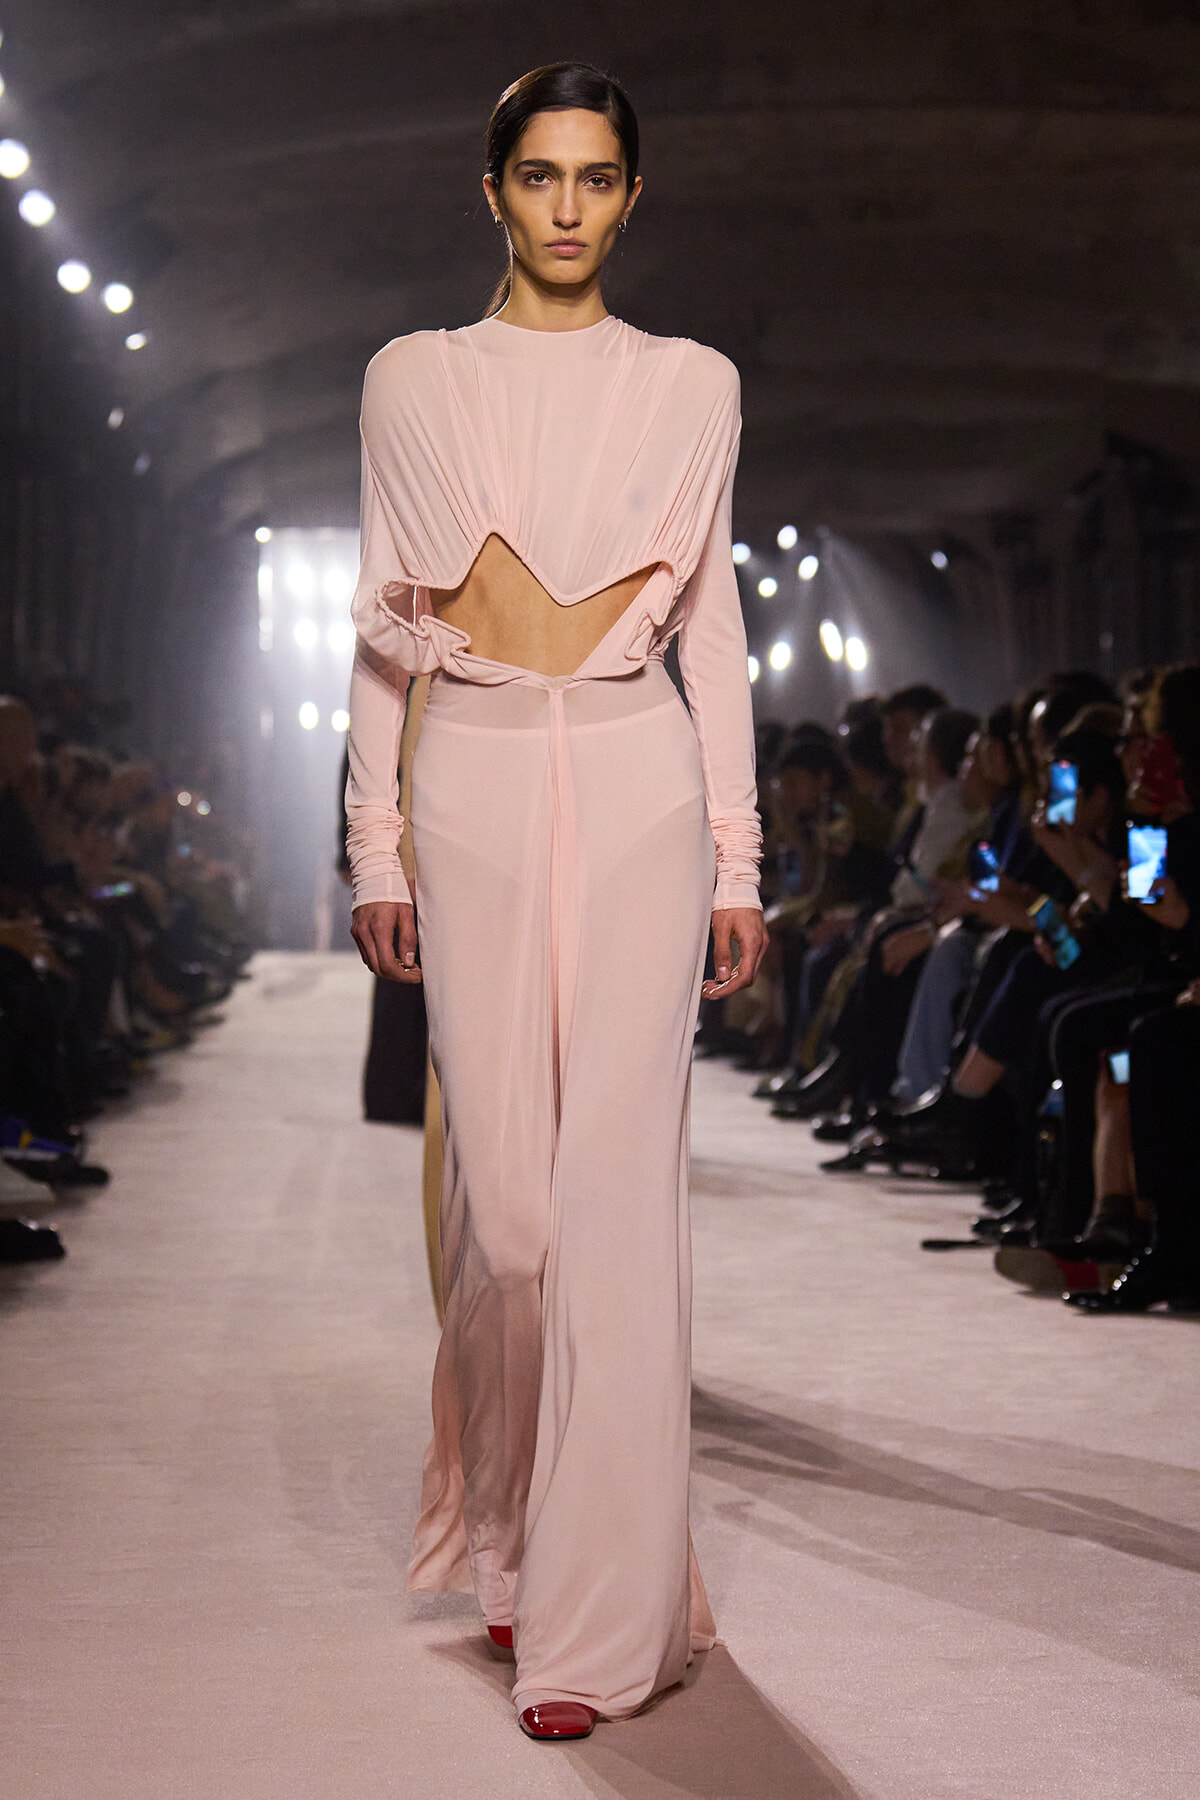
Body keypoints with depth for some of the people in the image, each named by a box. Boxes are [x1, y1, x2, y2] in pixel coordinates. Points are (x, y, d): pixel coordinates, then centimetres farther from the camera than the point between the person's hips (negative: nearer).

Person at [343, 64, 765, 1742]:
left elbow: (713, 625, 9)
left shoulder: (691, 385, 11)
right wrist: (376, 845, 4)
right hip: (474, 784, 1)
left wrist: (737, 857, 4)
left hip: (634, 781, 0)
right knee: (500, 1183, -3)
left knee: (616, 1180, -6)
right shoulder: (413, 380, 11)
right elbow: (382, 626, 10)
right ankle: (511, 1528, 22)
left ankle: (602, 1610, -1)